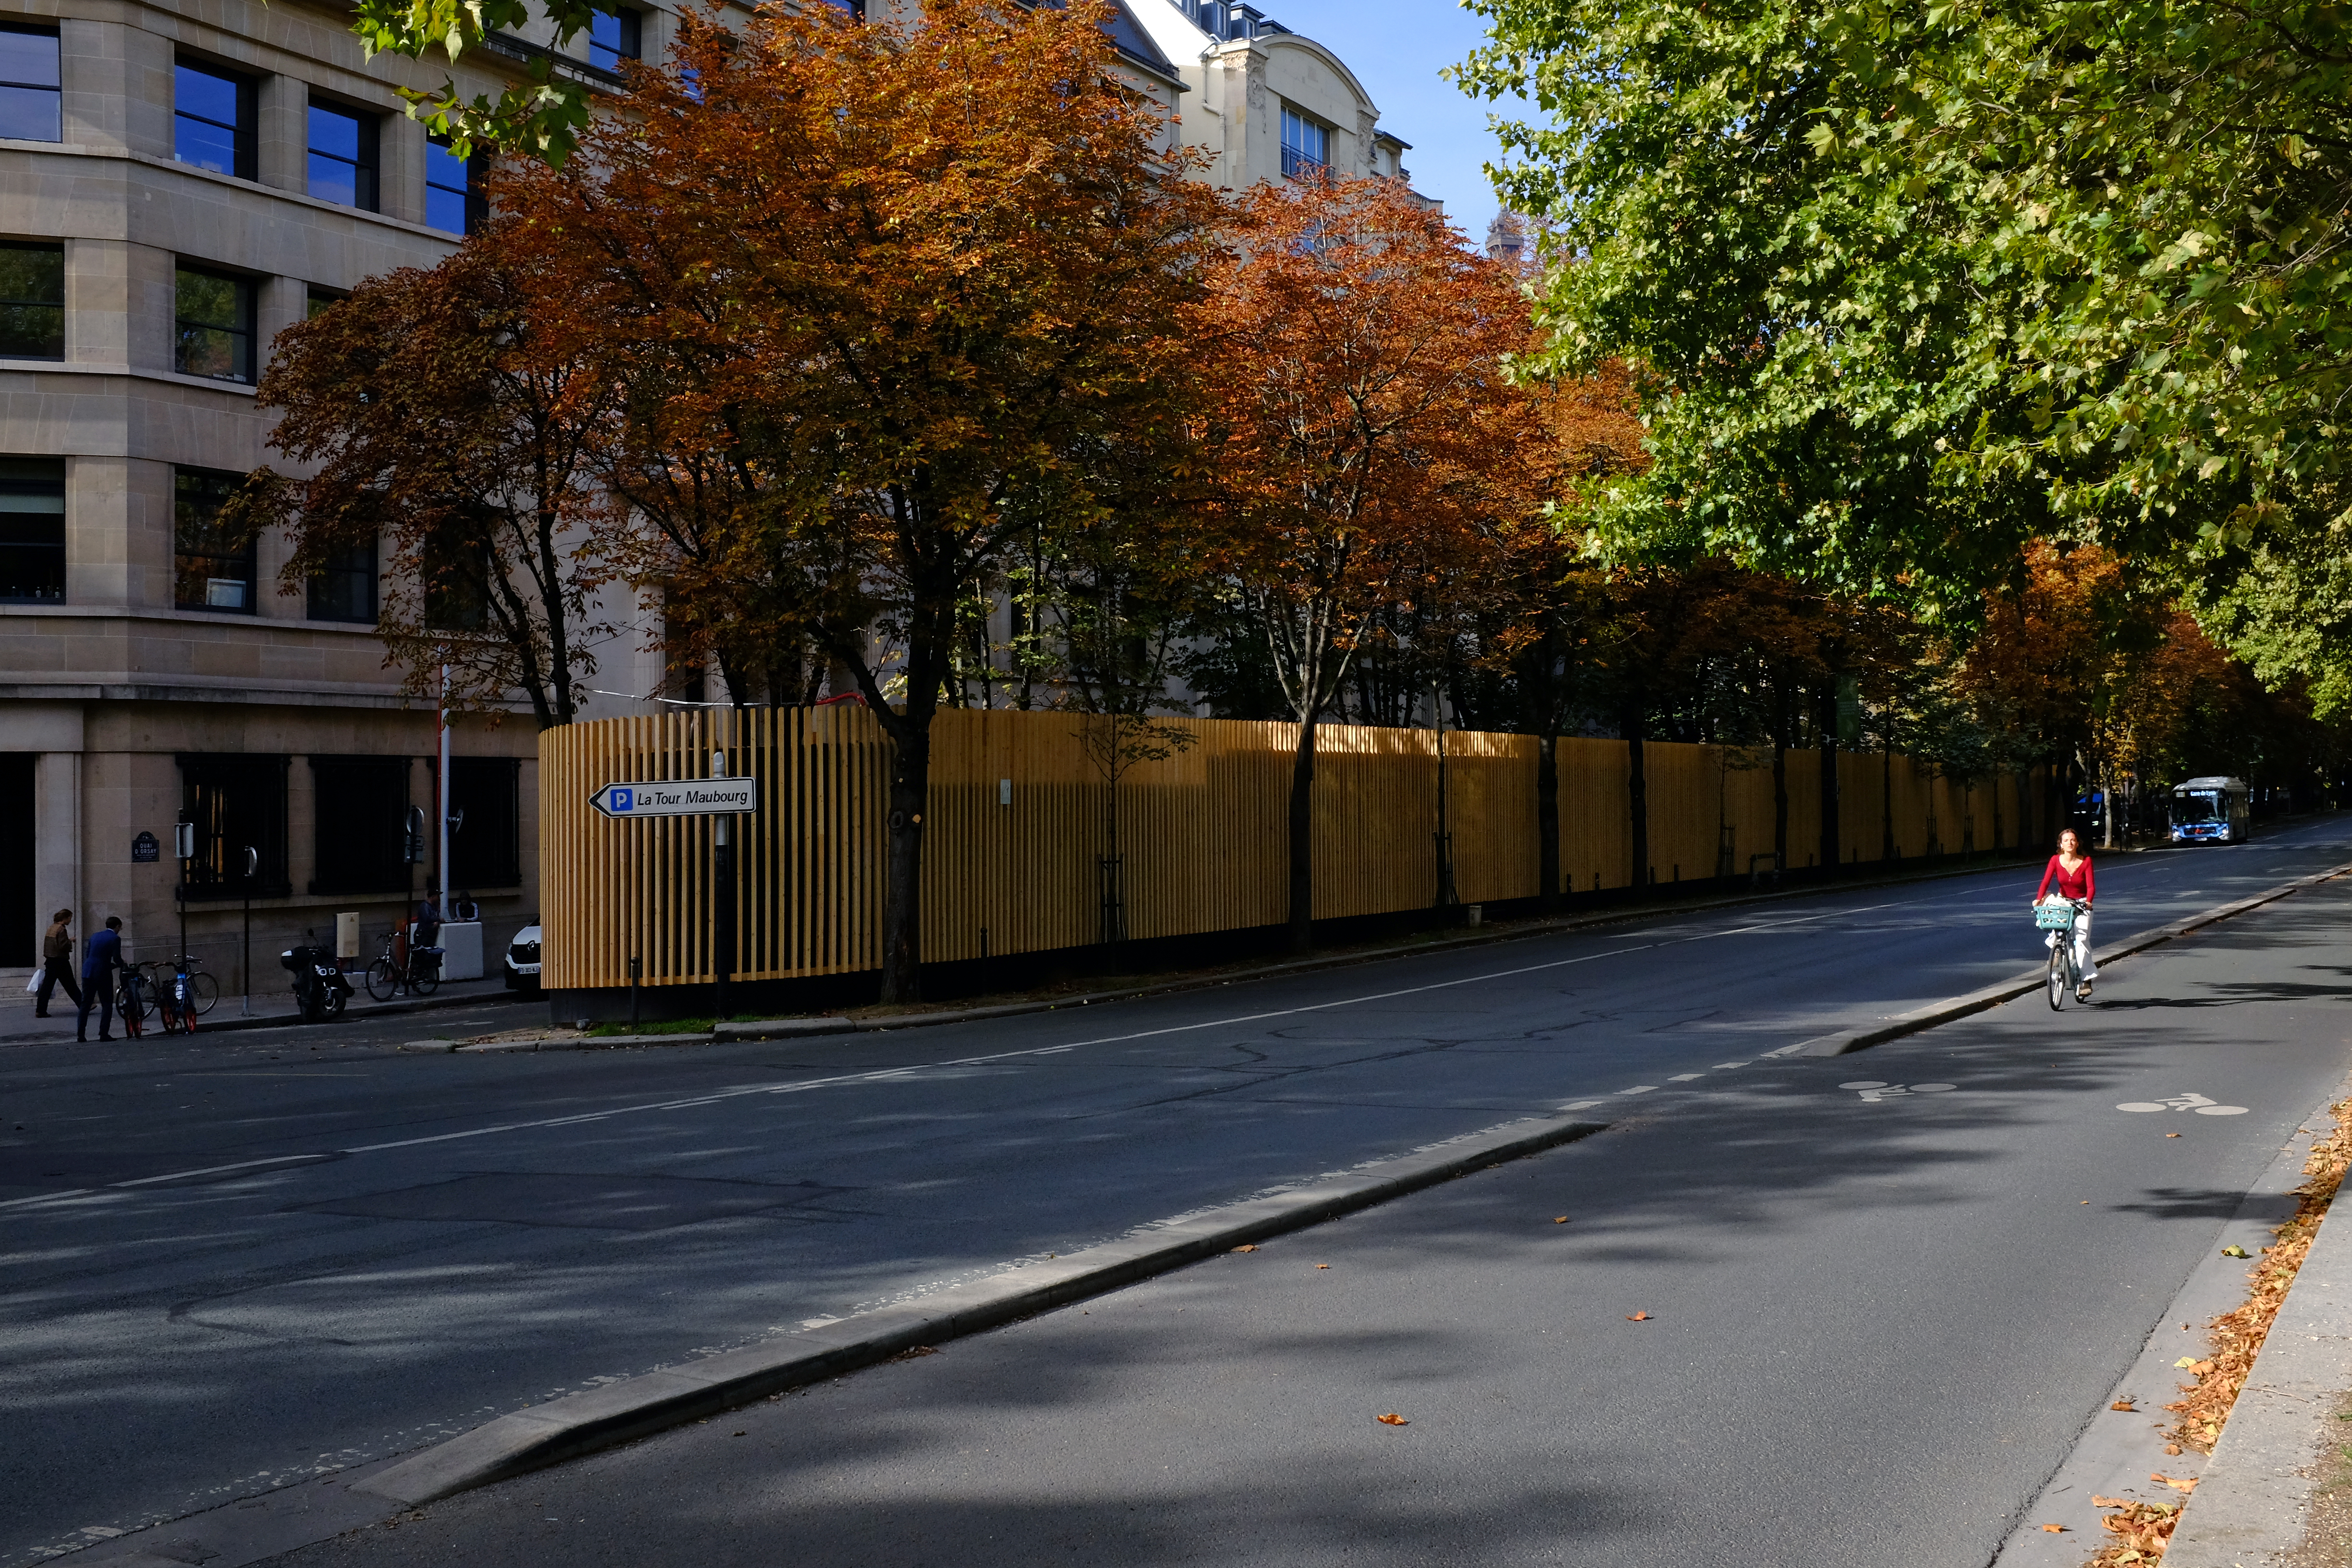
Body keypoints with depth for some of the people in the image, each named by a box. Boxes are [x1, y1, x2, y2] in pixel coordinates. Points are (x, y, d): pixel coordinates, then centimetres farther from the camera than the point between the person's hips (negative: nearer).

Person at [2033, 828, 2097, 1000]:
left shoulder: (2086, 861, -10)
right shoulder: (2056, 860, -7)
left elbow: (2091, 885, -17)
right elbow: (2046, 881, -15)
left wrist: (2088, 901, -36)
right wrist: (2039, 899, -32)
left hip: (2082, 904, -2)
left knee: (2082, 938, -18)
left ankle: (2086, 979, -16)